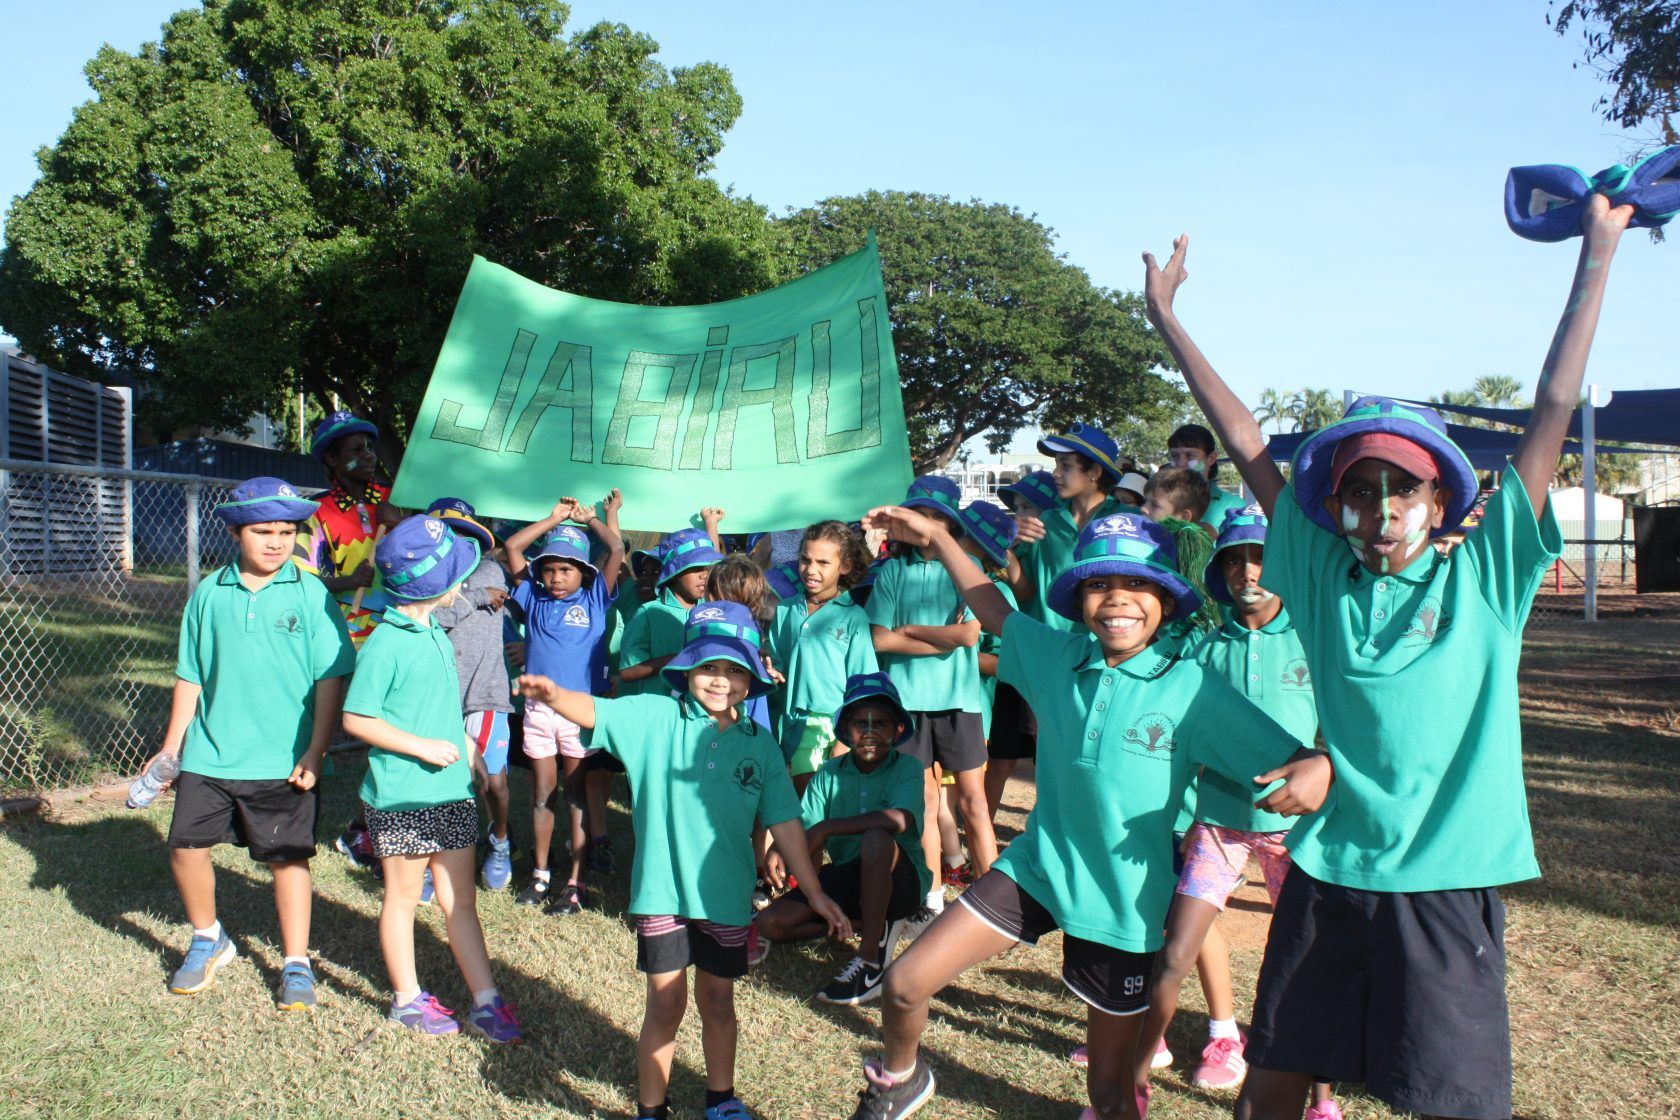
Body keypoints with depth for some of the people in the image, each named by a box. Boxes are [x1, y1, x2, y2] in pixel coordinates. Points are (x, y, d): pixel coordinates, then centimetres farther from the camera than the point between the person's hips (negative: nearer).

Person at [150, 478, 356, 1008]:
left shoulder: (309, 595, -6)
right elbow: (190, 676, 11)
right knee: (186, 846, 6)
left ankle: (296, 964, 23)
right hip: (209, 754, 3)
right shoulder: (209, 593, 3)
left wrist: (315, 753, -10)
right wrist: (171, 747, 12)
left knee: (288, 858, 6)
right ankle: (207, 940, 33)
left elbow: (330, 678, -6)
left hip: (282, 760, -3)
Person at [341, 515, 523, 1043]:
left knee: (460, 898, 12)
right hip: (402, 795, -7)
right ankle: (407, 998, 28)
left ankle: (487, 1001, 18)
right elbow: (356, 719, -17)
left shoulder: (436, 633, 7)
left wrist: (472, 753, 15)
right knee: (403, 896, 12)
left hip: (452, 791, 7)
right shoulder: (385, 644, -17)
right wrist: (423, 747, -19)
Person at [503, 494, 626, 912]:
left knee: (577, 795, 5)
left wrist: (594, 519, 9)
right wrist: (554, 519, 10)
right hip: (538, 708, 3)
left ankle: (575, 881, 10)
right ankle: (539, 875, 24)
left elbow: (617, 550, -6)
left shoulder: (594, 600, 1)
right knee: (543, 794, 12)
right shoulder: (534, 598, 7)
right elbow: (512, 547, 6)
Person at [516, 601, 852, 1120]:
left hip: (725, 895, 3)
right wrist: (555, 696, -44)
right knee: (665, 1004, 5)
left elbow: (784, 823, 3)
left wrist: (815, 893, 3)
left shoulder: (760, 744, 0)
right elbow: (595, 711, -22)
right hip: (662, 889, -2)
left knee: (718, 1001, 17)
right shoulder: (657, 718, -7)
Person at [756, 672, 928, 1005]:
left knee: (876, 838, -37)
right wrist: (782, 850, -30)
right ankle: (876, 925, -1)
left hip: (901, 881, -5)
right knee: (770, 924, -10)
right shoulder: (829, 773, 1)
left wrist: (825, 828, -31)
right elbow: (804, 828, -6)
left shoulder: (906, 768, -11)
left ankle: (872, 959, -25)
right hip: (848, 879, 5)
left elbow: (899, 819, -31)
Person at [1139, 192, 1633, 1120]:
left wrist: (1598, 254, -3)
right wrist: (1166, 317, 6)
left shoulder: (1483, 577, -2)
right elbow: (1244, 440, 3)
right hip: (1328, 871, 2)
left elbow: (1554, 410, -4)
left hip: (1446, 879, -2)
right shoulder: (1323, 575, 2)